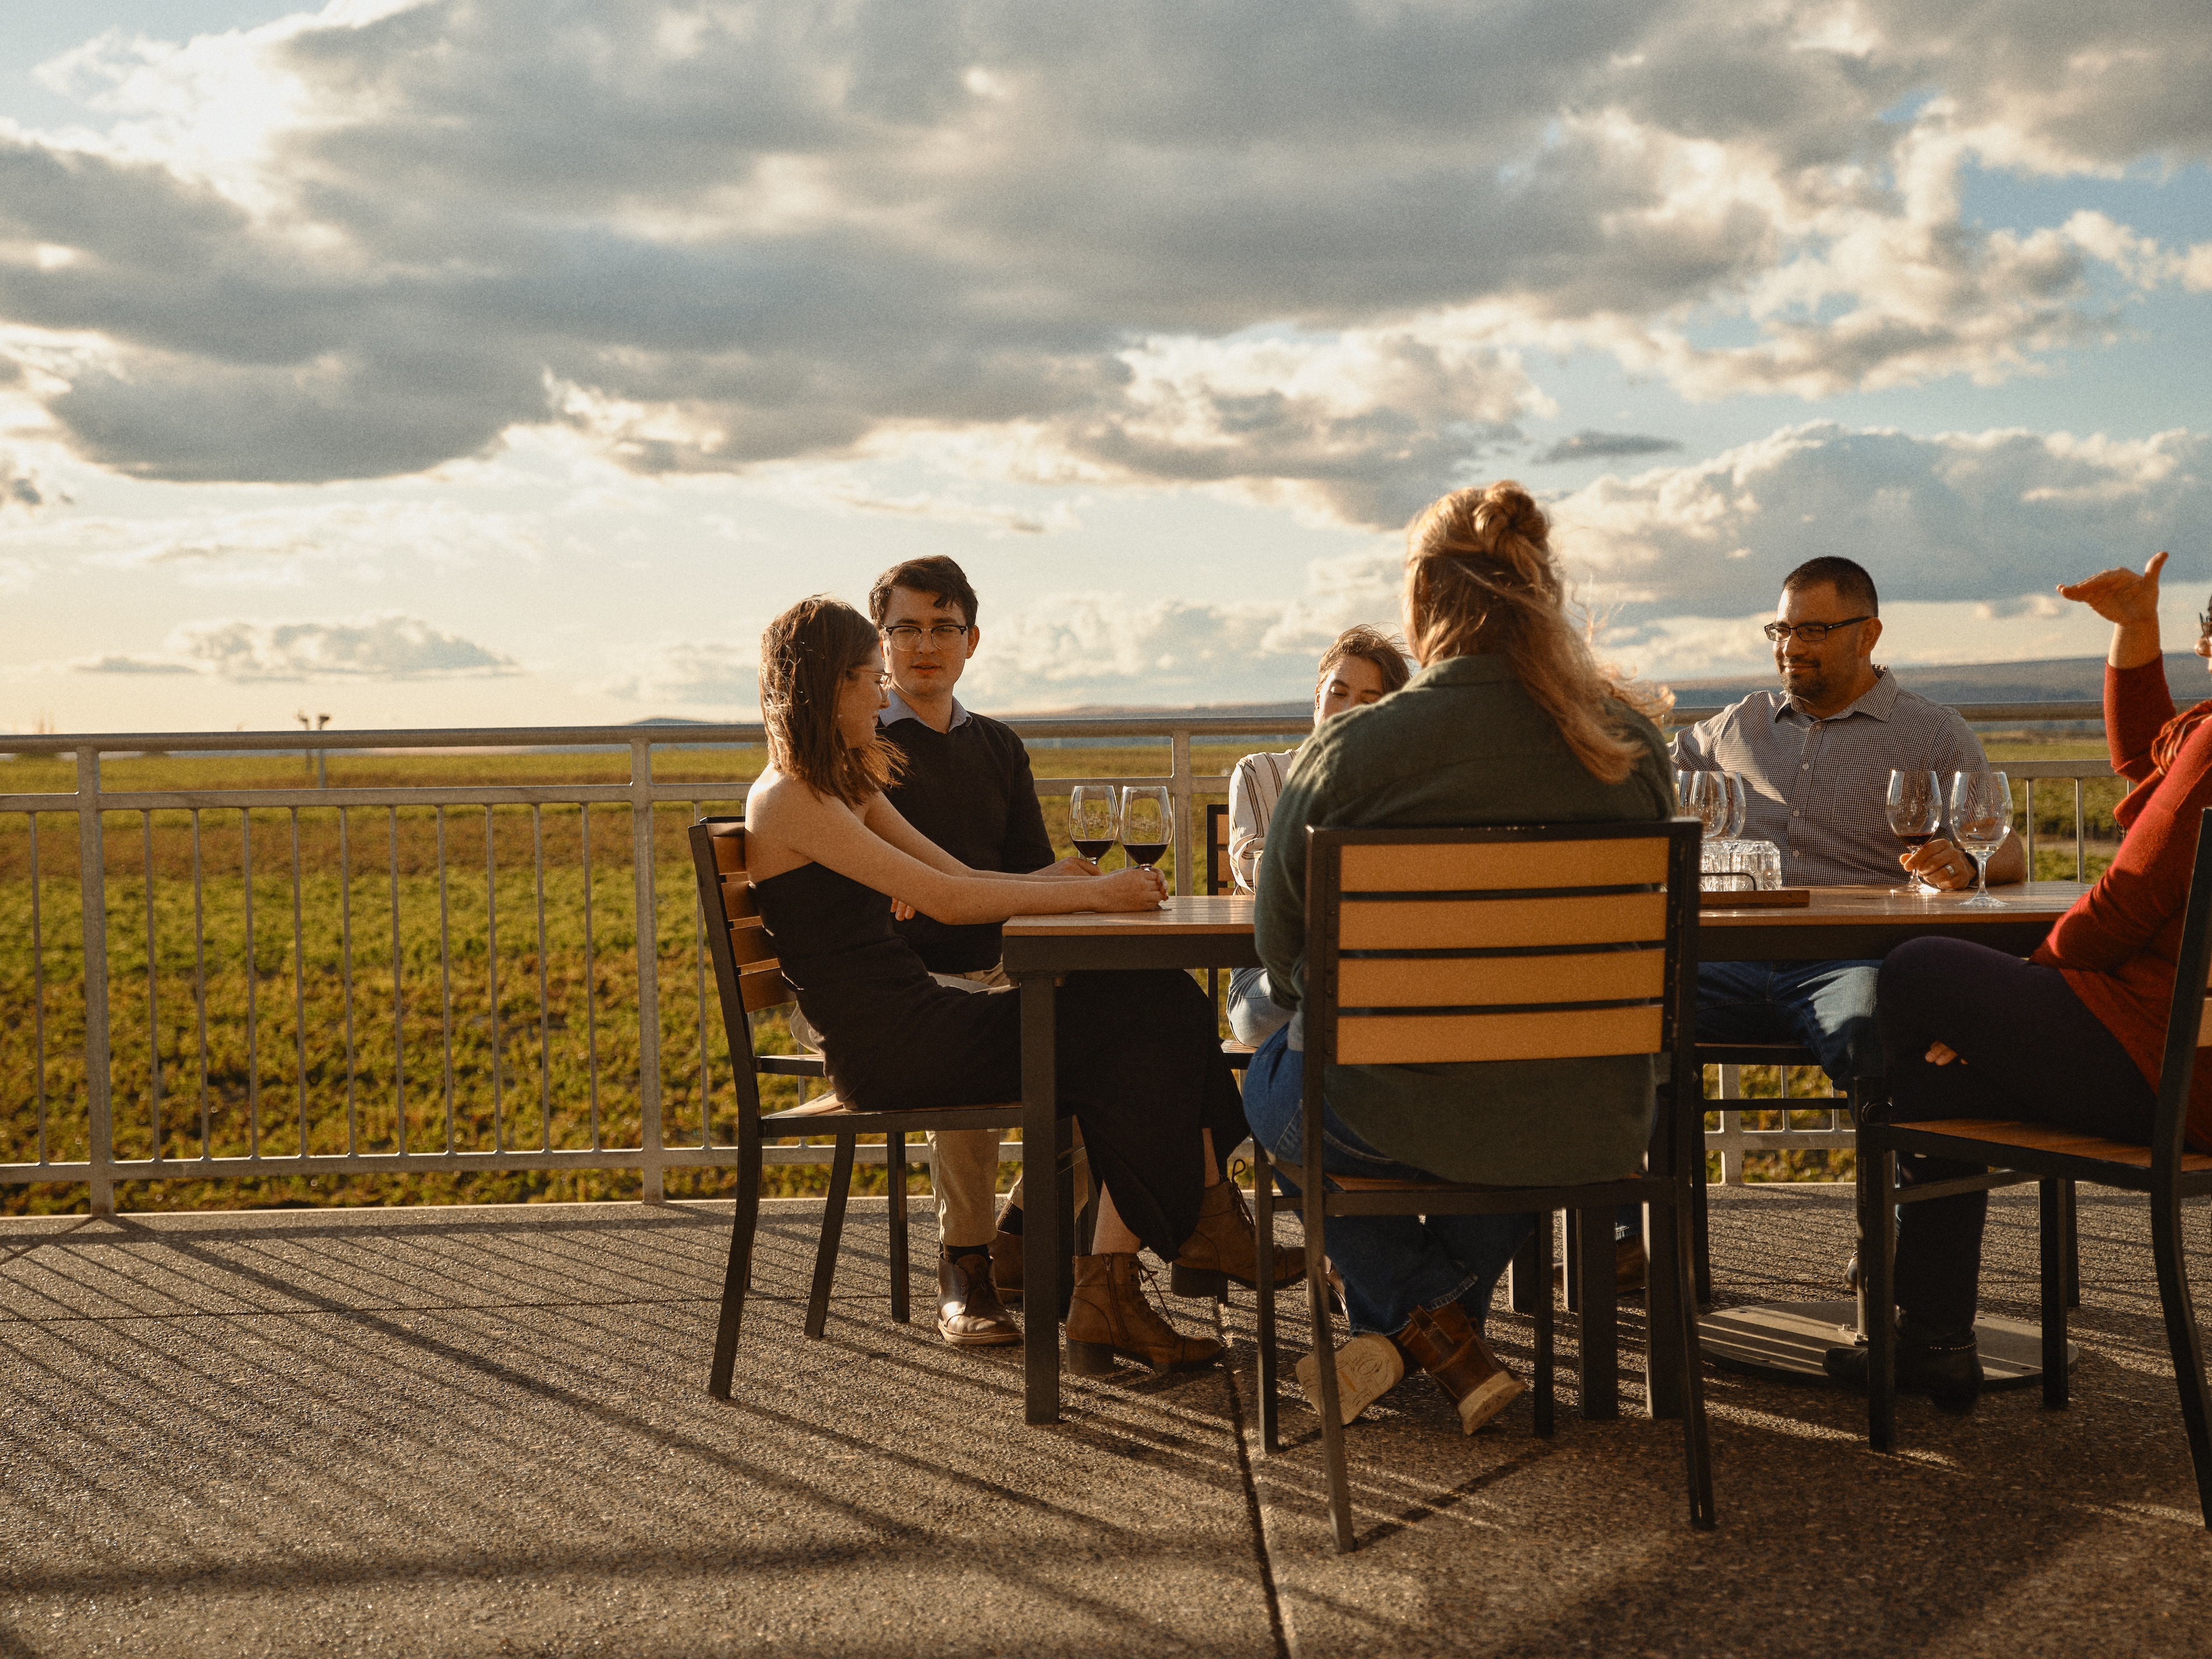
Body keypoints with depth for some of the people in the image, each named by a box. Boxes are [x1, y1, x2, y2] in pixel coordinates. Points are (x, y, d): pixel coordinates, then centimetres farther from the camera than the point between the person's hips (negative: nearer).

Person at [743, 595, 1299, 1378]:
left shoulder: (846, 790, 20)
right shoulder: (787, 800, -11)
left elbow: (964, 877, 15)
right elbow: (944, 898, -18)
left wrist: (1096, 884, 1)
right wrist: (1090, 895, -14)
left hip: (917, 1023, 9)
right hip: (885, 1048, -9)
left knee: (1160, 1005, -8)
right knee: (1148, 1025, -14)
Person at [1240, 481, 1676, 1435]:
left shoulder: (1347, 751, -14)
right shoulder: (1632, 744, -4)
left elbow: (1285, 965, -2)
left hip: (1393, 1126, -3)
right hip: (1595, 1133, 3)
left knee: (1272, 1081, 32)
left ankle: (1436, 1341, 23)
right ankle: (1446, 1319, 29)